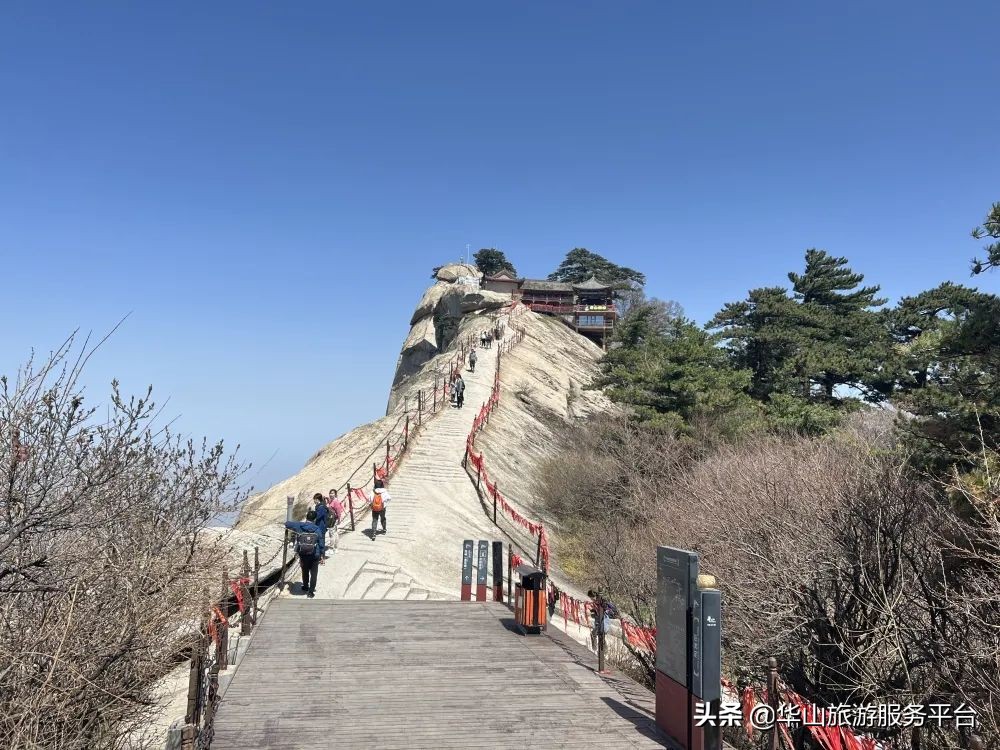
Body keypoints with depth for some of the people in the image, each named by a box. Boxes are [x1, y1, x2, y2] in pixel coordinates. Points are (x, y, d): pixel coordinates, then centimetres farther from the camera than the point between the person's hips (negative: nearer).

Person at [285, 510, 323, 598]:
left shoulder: (299, 526, -9)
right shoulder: (317, 529, -10)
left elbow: (287, 524, 1)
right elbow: (321, 543, -6)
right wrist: (322, 554, 5)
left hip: (303, 555, 2)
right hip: (314, 555, -2)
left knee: (305, 571, 25)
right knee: (313, 573, 11)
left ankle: (305, 587, 43)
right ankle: (310, 591, 10)